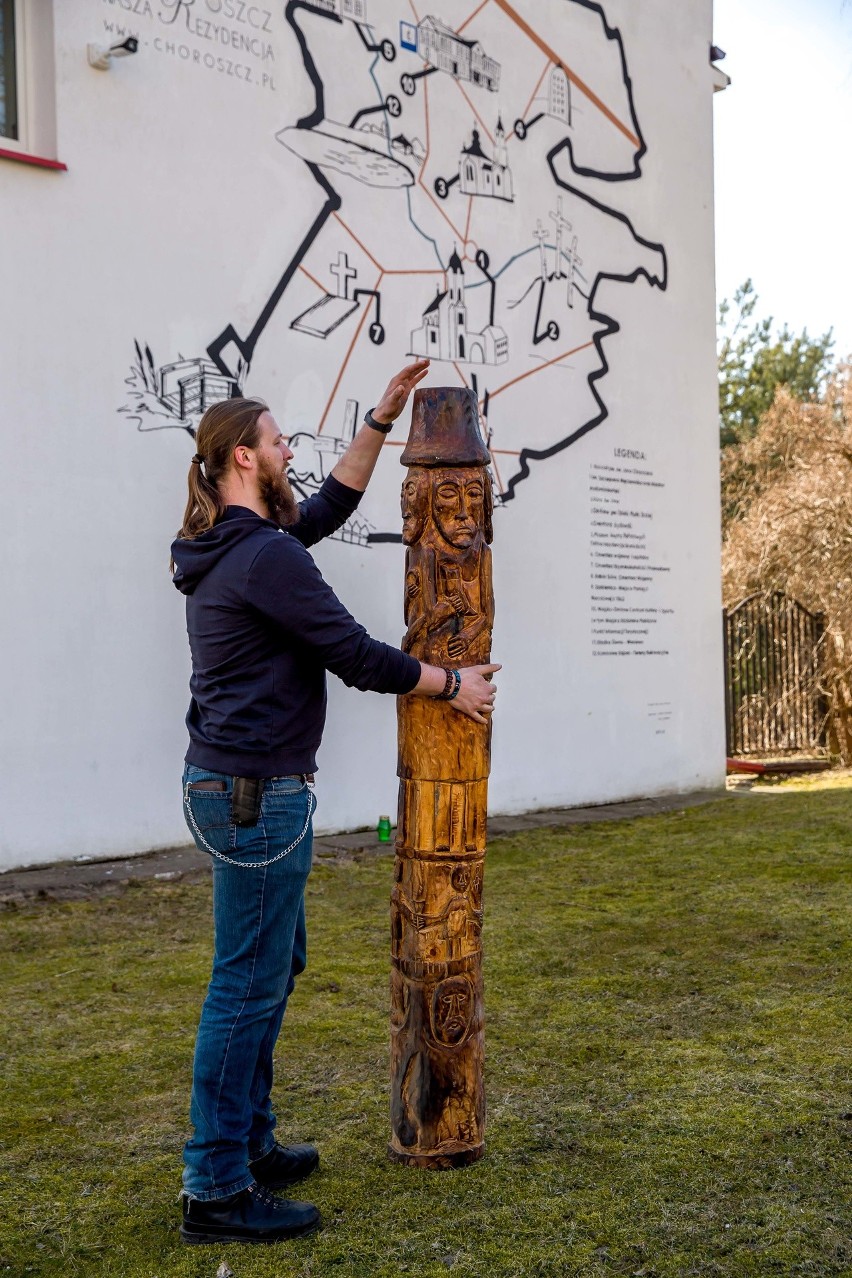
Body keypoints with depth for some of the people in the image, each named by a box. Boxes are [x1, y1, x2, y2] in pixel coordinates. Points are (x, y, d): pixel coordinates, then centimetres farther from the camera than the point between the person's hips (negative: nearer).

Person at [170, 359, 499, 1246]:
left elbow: (331, 504, 25)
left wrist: (381, 420, 22)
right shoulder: (265, 555, -18)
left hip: (239, 787, 11)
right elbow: (355, 655, -16)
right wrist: (451, 684, -2)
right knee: (247, 986, -4)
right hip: (254, 791, -11)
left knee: (275, 967, 19)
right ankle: (215, 1191, 5)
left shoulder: (240, 542, 13)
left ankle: (248, 1145, 30)